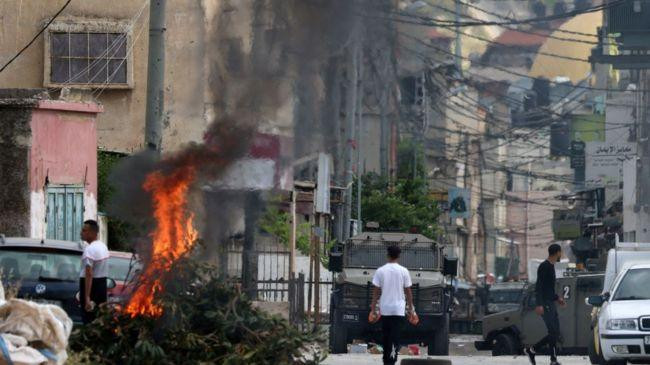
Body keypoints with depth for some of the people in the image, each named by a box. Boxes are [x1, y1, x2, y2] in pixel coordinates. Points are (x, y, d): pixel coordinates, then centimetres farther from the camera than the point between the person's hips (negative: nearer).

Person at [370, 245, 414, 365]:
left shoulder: (380, 271, -2)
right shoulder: (403, 271, -4)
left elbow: (376, 291, -1)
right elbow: (408, 291, 0)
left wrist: (373, 307, 7)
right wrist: (410, 308, 9)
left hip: (384, 309, 2)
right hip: (398, 309, -2)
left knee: (386, 336, 15)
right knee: (395, 337, -4)